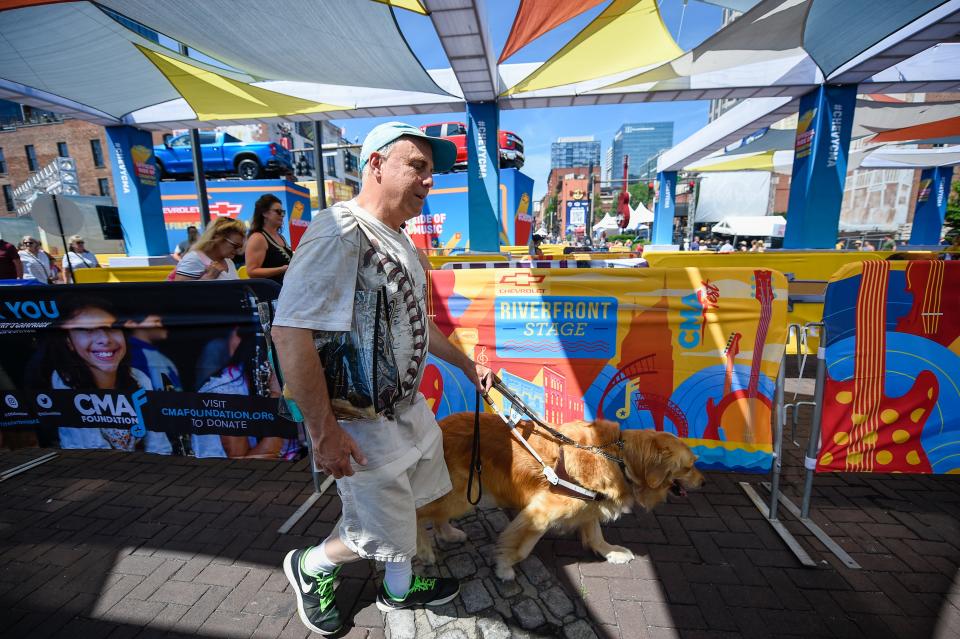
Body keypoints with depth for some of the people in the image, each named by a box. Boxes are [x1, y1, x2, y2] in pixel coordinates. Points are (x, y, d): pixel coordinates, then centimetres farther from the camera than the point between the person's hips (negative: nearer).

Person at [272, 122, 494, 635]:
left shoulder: (399, 240, 8)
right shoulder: (340, 231, -23)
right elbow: (289, 332, -27)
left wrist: (468, 366, 17)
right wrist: (324, 432, -23)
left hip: (408, 407, 9)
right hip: (362, 422, -9)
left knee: (407, 505, 25)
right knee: (381, 534, 10)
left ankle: (399, 589, 51)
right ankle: (310, 566, 41)